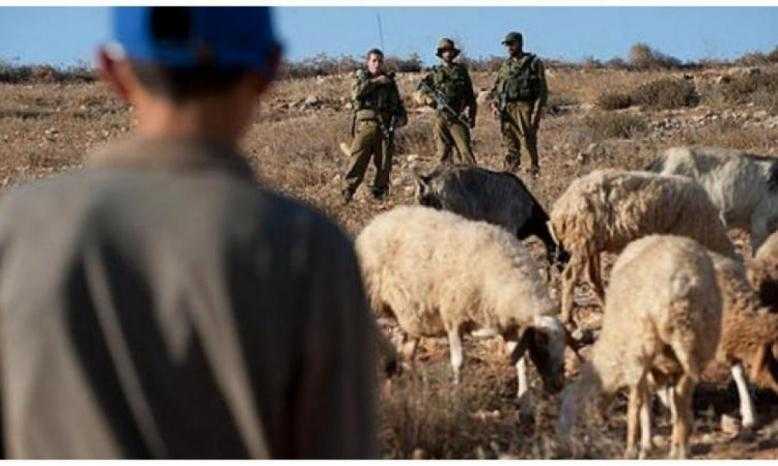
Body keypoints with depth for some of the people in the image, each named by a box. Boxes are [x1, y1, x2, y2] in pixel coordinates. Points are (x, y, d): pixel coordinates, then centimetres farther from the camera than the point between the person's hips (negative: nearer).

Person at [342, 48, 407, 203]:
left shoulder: (389, 80, 17)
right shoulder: (361, 78, 10)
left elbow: (398, 102, 23)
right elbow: (356, 93, -11)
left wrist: (402, 115, 5)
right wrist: (375, 82, -13)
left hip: (385, 126, 3)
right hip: (365, 125, -3)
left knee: (384, 163, 0)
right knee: (358, 161, -10)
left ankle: (378, 193, 10)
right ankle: (348, 192, -10)